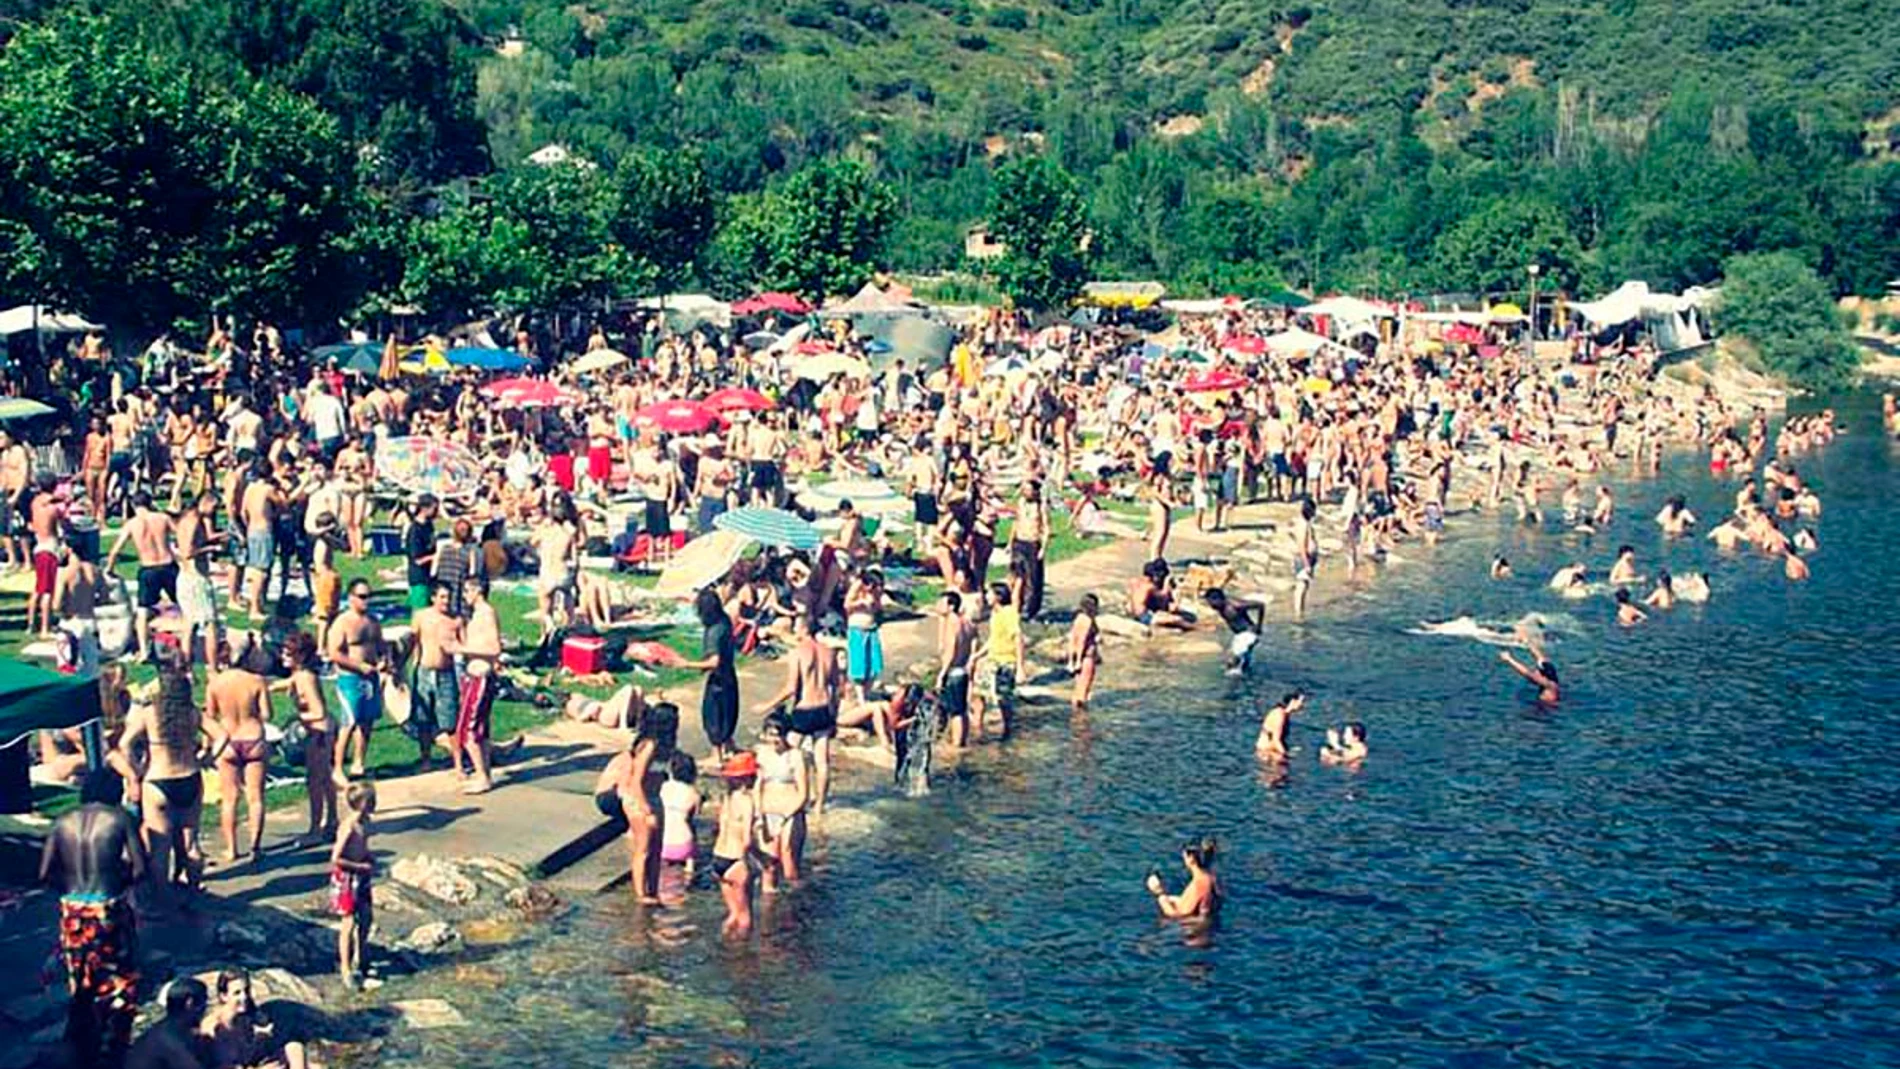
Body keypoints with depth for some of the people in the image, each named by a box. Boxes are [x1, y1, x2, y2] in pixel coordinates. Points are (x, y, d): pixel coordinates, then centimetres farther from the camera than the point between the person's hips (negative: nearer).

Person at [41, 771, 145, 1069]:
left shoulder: (63, 822, 3)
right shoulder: (120, 819, -6)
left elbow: (45, 873, 0)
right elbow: (140, 869, -11)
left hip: (72, 912, 4)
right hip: (109, 911, -4)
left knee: (78, 987, 18)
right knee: (118, 986, 12)